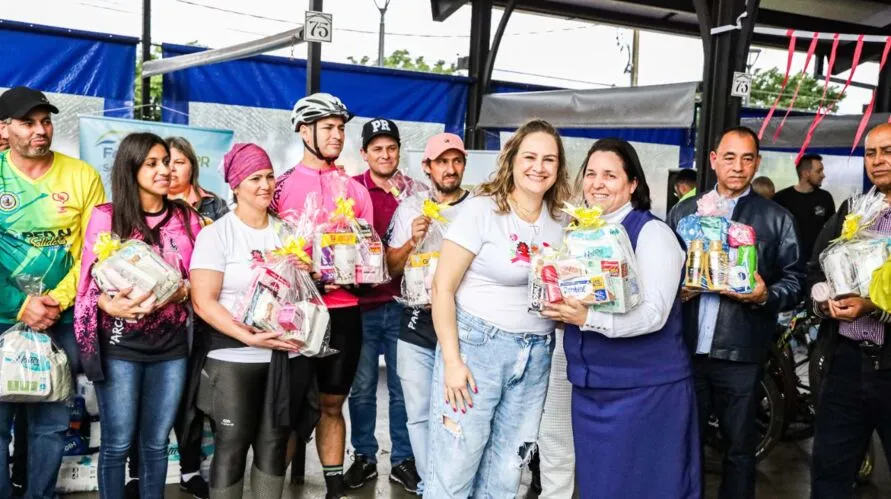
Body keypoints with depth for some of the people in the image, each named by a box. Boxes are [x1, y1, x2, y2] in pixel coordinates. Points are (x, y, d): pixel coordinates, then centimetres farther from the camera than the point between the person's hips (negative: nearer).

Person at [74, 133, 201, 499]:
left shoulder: (186, 216, 5)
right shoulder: (106, 217, -4)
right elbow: (91, 283, -4)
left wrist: (180, 291, -13)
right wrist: (112, 305, -23)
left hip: (170, 344, 3)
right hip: (120, 345, -3)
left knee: (156, 442, 12)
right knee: (117, 443, 5)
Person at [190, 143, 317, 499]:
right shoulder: (216, 233, -5)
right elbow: (203, 302, -12)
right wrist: (248, 337, -23)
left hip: (287, 356, 4)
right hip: (234, 359, -4)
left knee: (275, 443, 10)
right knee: (232, 444, 3)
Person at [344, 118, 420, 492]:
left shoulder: (414, 192, 5)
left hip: (402, 303, 2)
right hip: (362, 303, -1)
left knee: (403, 387, 8)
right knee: (362, 387, 8)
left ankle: (402, 460, 21)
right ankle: (364, 457, 23)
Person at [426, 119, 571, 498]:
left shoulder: (561, 221, 7)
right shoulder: (481, 211, -10)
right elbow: (442, 288, -11)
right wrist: (451, 360, -16)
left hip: (536, 355, 5)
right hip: (476, 345, -5)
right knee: (454, 466, -1)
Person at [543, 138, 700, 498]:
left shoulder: (651, 232, -10)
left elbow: (654, 314, -20)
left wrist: (587, 318, -32)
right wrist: (559, 308, -2)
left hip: (644, 389, -6)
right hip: (589, 387, 6)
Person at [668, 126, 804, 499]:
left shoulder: (777, 219, 6)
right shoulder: (682, 212, 12)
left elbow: (795, 281, 3)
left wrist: (765, 295, -17)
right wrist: (675, 289, -7)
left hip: (740, 353, -2)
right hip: (686, 347, 2)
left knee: (740, 447, 7)